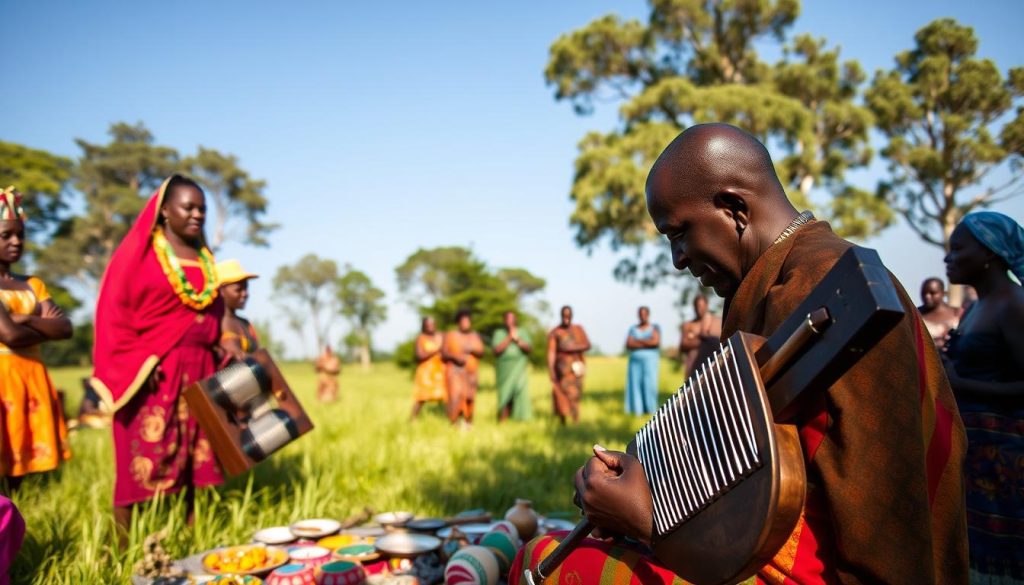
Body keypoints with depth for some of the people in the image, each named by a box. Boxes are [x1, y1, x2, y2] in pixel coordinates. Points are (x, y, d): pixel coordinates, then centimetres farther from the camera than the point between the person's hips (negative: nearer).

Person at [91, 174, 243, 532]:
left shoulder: (205, 260, 17)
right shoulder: (139, 251, 0)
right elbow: (114, 312, -5)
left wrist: (224, 351, 8)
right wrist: (137, 363, -14)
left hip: (199, 372, 6)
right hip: (150, 374, -5)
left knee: (193, 458, 5)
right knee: (140, 461, -6)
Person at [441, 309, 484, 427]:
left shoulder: (476, 336, 12)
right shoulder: (450, 335, 3)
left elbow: (481, 353, 6)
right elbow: (443, 354, -2)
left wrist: (472, 350, -14)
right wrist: (455, 357, -20)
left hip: (471, 372, 4)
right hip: (455, 371, -4)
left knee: (469, 398, -1)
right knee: (456, 396, -16)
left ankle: (467, 422, 7)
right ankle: (453, 422, -15)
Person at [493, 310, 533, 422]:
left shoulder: (523, 333, 12)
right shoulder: (499, 333, 7)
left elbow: (528, 349, -1)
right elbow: (497, 350, -7)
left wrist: (517, 340, -15)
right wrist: (509, 338, -11)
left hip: (520, 371, 1)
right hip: (505, 372, -1)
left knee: (521, 395, -7)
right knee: (505, 397, -7)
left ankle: (521, 421, -7)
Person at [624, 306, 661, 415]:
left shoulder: (655, 328, 10)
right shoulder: (633, 329, 16)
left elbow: (656, 341, -7)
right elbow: (628, 345, 4)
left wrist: (638, 341, -2)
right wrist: (646, 343, -6)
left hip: (650, 359, -2)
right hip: (635, 360, 2)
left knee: (650, 384, -10)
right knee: (635, 384, -5)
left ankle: (650, 409, -8)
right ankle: (636, 410, -4)